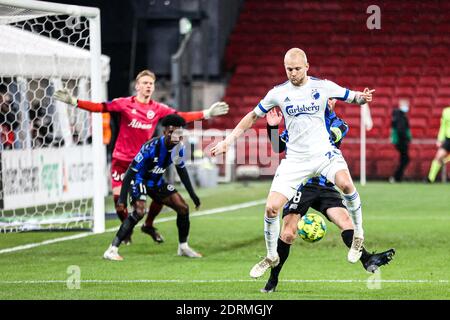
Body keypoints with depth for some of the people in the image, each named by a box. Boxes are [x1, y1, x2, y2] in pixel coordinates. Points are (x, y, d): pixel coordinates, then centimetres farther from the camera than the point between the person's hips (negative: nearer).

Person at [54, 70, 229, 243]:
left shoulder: (158, 109, 0)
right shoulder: (124, 104, -7)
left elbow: (182, 117, 1)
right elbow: (99, 107, -11)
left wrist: (207, 113, -4)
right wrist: (74, 101, -19)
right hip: (122, 159, -2)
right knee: (119, 196, -9)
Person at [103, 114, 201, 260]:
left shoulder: (179, 147, -10)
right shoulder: (151, 147, -31)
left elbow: (182, 171, 9)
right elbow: (132, 170, -27)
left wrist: (192, 194, 12)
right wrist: (122, 197, -31)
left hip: (157, 182, 7)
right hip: (140, 180, -7)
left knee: (183, 208, 2)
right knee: (139, 211, -30)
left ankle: (183, 247, 23)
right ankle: (112, 250, -27)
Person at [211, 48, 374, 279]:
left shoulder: (323, 87, -1)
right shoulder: (278, 93, 3)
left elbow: (353, 97, 8)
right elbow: (252, 116, 15)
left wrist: (363, 97, -17)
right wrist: (227, 141, 11)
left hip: (324, 153, -2)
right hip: (295, 160, 2)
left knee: (345, 183, -33)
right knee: (271, 208, -9)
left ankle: (358, 235, -10)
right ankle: (272, 257, 17)